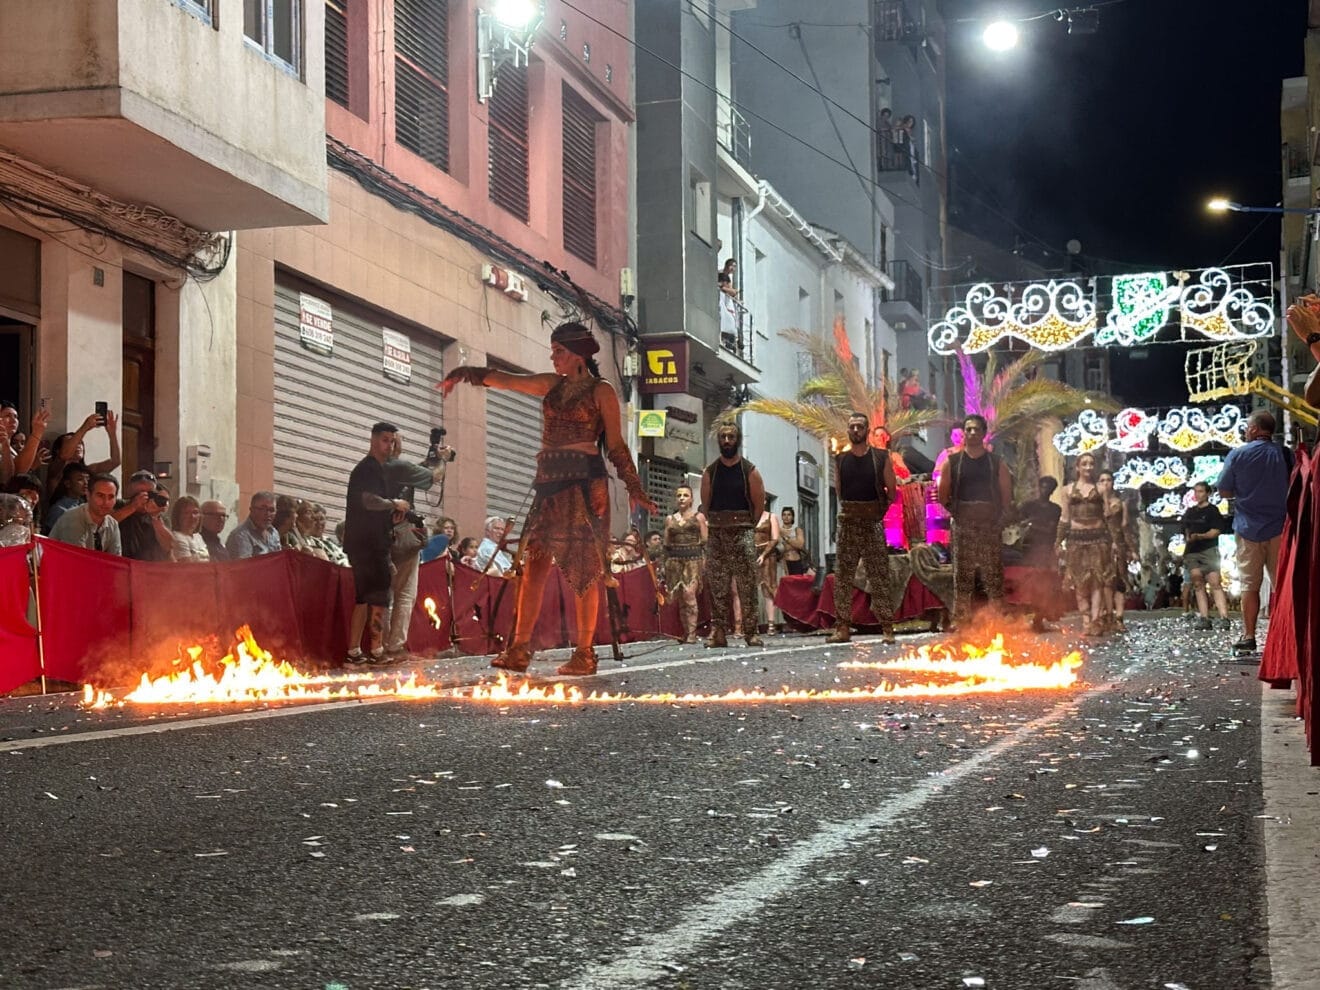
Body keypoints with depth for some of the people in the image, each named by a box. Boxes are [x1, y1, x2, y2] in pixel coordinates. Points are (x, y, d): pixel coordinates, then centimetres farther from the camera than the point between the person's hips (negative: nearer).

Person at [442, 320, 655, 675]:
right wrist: (466, 374, 17)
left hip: (583, 483, -6)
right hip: (549, 484, 6)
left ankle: (584, 653, -5)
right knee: (533, 563, -1)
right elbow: (507, 380, 21)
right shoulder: (553, 385, 17)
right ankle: (519, 649, -3)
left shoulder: (601, 391, 1)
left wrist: (634, 488, -4)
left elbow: (615, 445, 0)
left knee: (584, 568, -6)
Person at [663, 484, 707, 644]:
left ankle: (692, 633, -20)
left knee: (689, 594, -19)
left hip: (693, 559, -3)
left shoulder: (698, 517, 8)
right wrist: (665, 566, 10)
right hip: (674, 559, 3)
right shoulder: (670, 519, 15)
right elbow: (666, 545, 16)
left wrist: (704, 563, -5)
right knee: (680, 598, 1)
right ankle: (686, 633, 8)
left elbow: (704, 542, 4)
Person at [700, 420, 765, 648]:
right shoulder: (710, 472, 7)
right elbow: (705, 503, 12)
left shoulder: (750, 471, 1)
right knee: (717, 586, 0)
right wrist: (716, 525, 9)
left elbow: (759, 504, 5)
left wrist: (746, 525, 7)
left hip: (742, 532, -2)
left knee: (747, 585, -7)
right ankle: (718, 633, 1)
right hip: (716, 534, 2)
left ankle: (750, 632, -6)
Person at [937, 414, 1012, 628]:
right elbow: (942, 494, 9)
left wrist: (999, 515, 2)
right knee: (962, 576, 1)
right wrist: (955, 511, 1)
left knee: (994, 575, -2)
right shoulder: (952, 462, 7)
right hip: (963, 527, 0)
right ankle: (961, 622, 4)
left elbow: (1007, 495, 10)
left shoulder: (997, 462, 8)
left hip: (991, 525, 0)